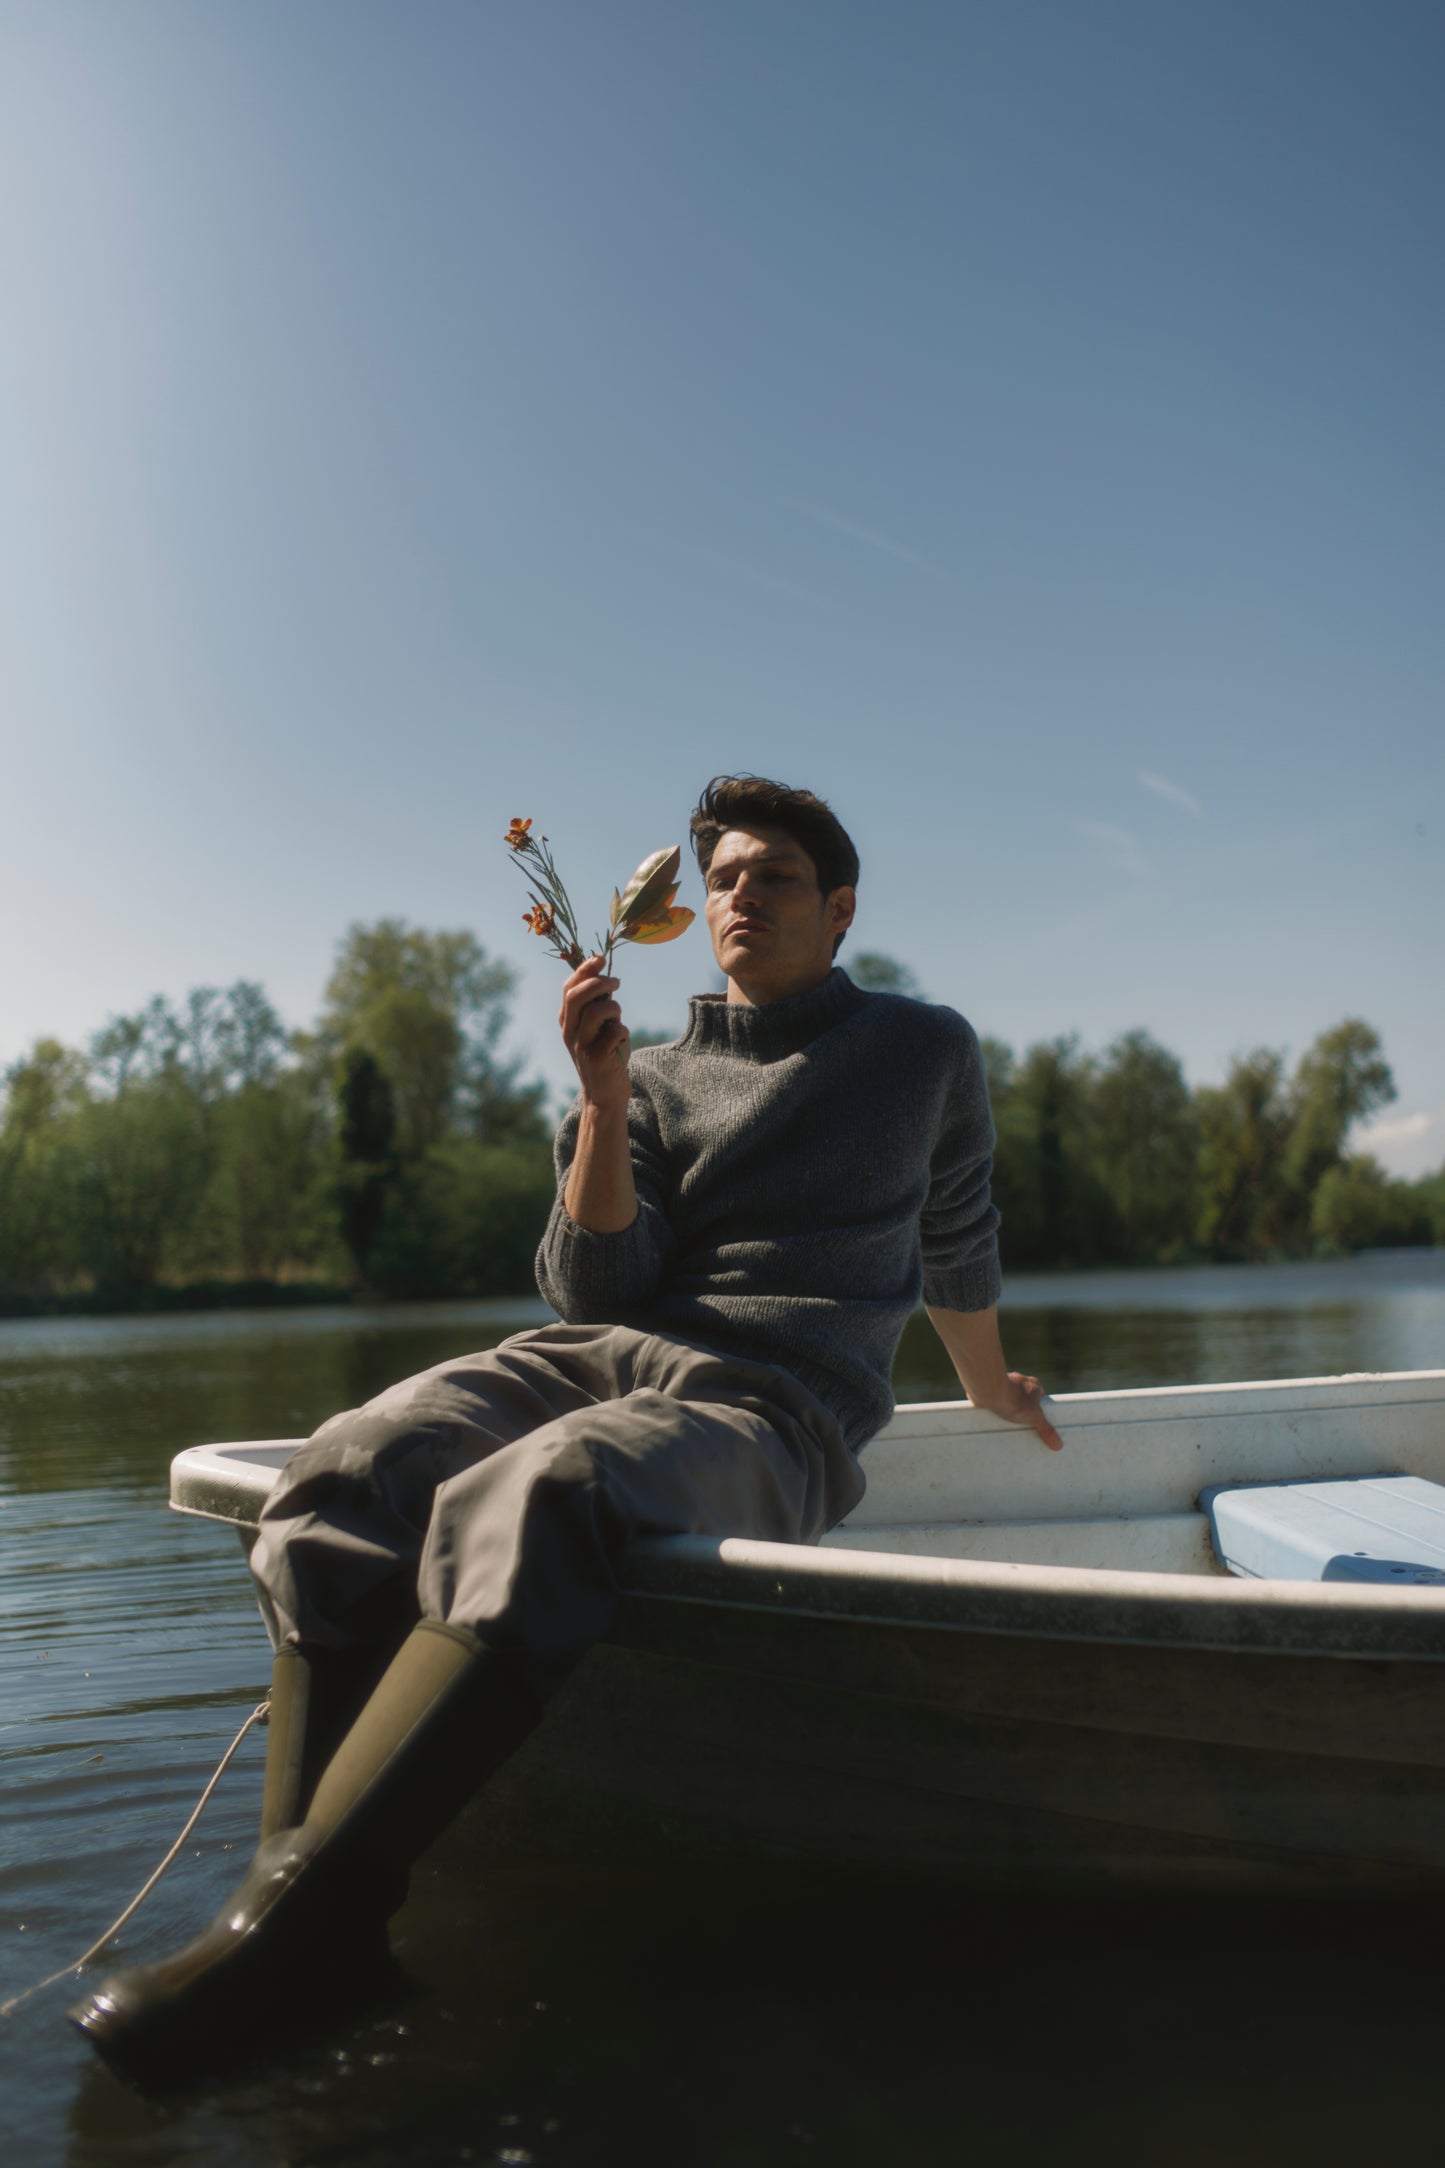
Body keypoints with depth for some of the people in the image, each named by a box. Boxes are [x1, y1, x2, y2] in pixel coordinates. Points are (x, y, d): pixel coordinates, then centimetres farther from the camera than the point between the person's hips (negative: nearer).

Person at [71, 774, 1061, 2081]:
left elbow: (956, 1245, 34)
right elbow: (594, 1289, 8)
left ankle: (295, 1924, -42)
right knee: (347, 1476, -31)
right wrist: (604, 1101, -4)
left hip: (767, 1403, -4)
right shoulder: (659, 1078, 22)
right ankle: (293, 1887, -36)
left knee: (536, 1503, -39)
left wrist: (994, 1387, 44)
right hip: (594, 1357, 4)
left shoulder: (925, 1051, 18)